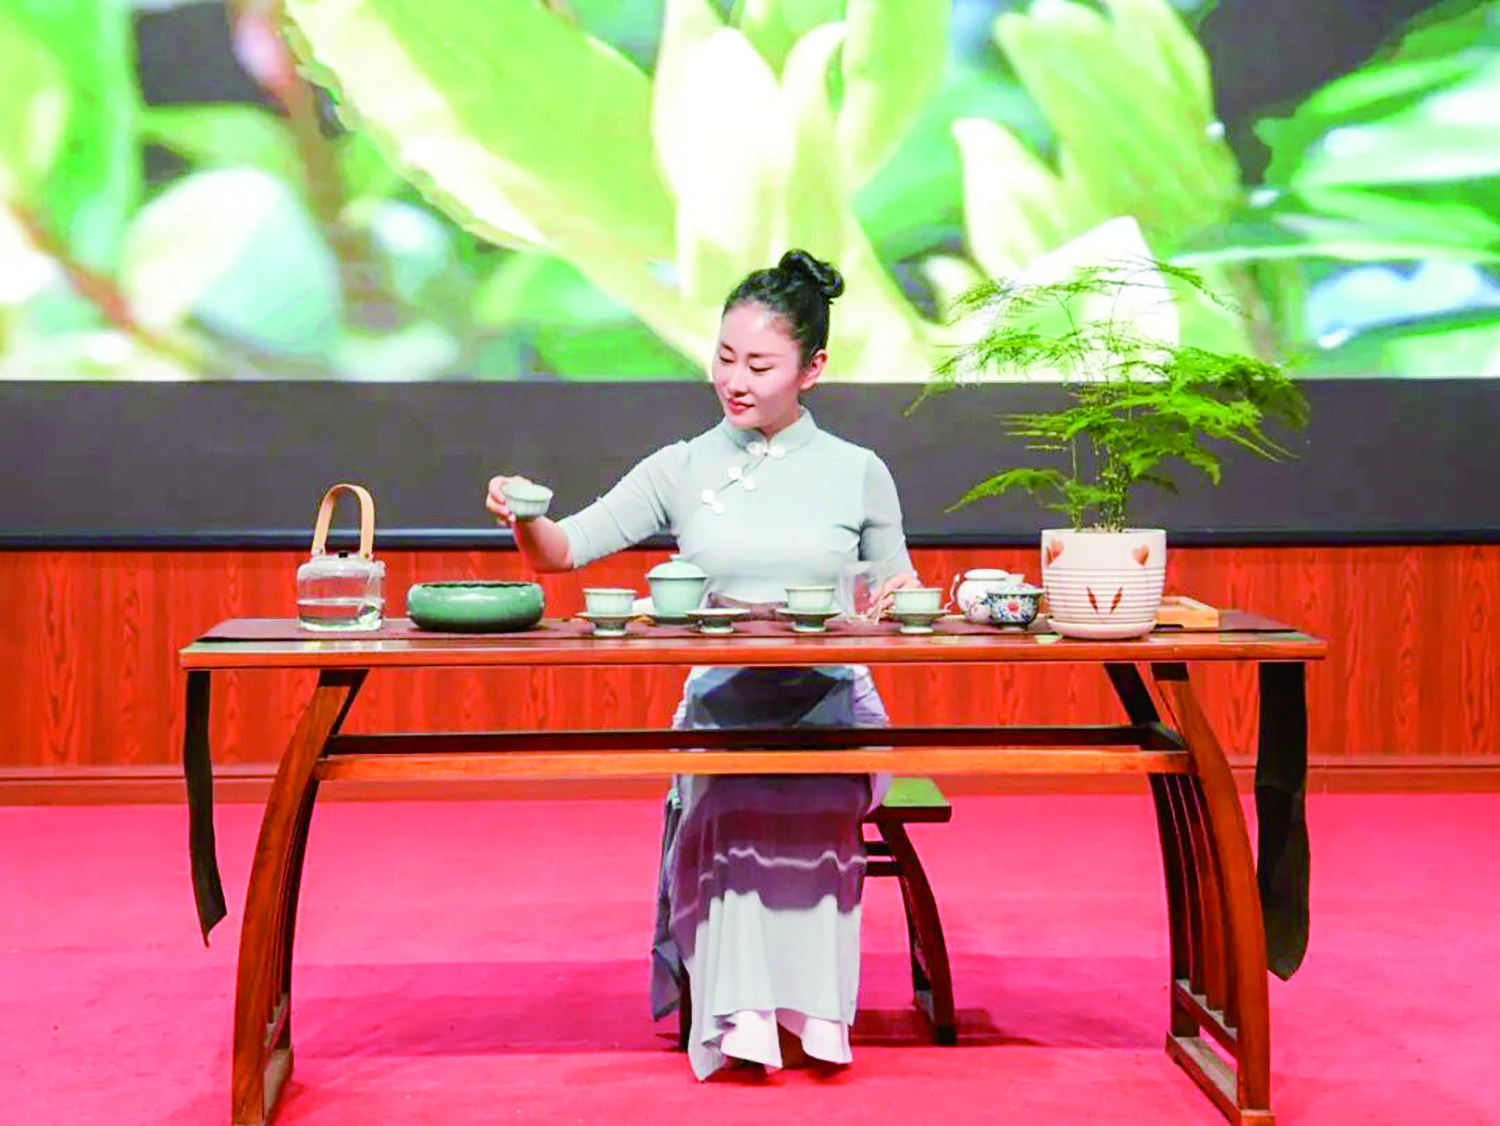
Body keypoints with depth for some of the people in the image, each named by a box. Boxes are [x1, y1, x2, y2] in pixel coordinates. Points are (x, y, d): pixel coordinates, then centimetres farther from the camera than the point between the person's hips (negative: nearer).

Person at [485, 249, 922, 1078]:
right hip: (719, 701, 1)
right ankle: (738, 1014, -24)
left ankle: (803, 1003, -22)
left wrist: (898, 604, -7)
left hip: (829, 701, 0)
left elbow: (895, 600, 16)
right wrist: (526, 521, -18)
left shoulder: (859, 474, 10)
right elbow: (566, 550, 4)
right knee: (729, 810, -32)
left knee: (809, 801, -34)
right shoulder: (684, 470, 10)